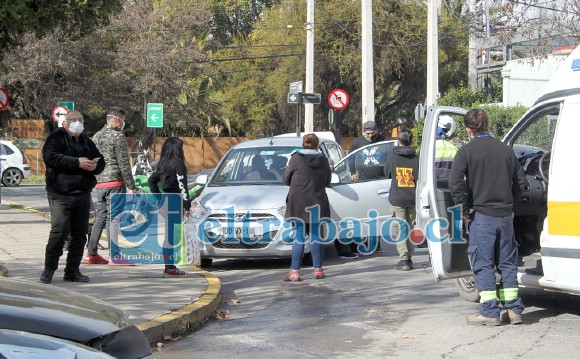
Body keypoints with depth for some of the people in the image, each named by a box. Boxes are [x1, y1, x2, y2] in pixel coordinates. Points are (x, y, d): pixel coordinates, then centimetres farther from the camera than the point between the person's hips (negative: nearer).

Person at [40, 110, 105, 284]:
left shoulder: (87, 142, 19)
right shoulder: (56, 138, 0)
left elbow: (101, 161, 24)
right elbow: (50, 157, -16)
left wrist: (95, 165, -1)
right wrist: (77, 162, -21)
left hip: (83, 195, 6)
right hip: (60, 194, -6)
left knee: (80, 234, 6)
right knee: (59, 232, -13)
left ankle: (72, 270, 15)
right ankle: (49, 269, -1)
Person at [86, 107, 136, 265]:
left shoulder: (96, 136, 14)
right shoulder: (118, 136, -10)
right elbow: (124, 164, -13)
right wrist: (131, 186, -11)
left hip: (100, 183, 7)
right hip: (115, 182, -7)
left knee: (100, 218, 12)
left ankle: (91, 254, 13)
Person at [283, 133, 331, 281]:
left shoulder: (297, 158, -8)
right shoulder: (323, 160, 2)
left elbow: (286, 179, 0)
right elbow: (327, 182, 11)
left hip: (299, 204, -3)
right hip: (317, 203, 3)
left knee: (299, 237, -1)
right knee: (316, 235, 10)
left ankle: (295, 271, -3)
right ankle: (318, 269, 12)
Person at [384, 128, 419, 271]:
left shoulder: (392, 157, -5)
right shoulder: (416, 158, -4)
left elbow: (387, 174, 9)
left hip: (397, 198, -2)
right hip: (413, 198, 2)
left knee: (399, 229, 1)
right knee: (410, 228, 14)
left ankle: (404, 259, -6)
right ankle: (409, 258, 15)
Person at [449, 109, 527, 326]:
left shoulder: (468, 150, -7)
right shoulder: (505, 149, 8)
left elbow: (455, 182, -16)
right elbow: (520, 180, 13)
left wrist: (465, 208, -6)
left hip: (481, 216, -5)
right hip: (505, 215, 5)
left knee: (483, 264, 1)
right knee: (507, 263, 13)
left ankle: (489, 312, 1)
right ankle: (514, 310, 14)